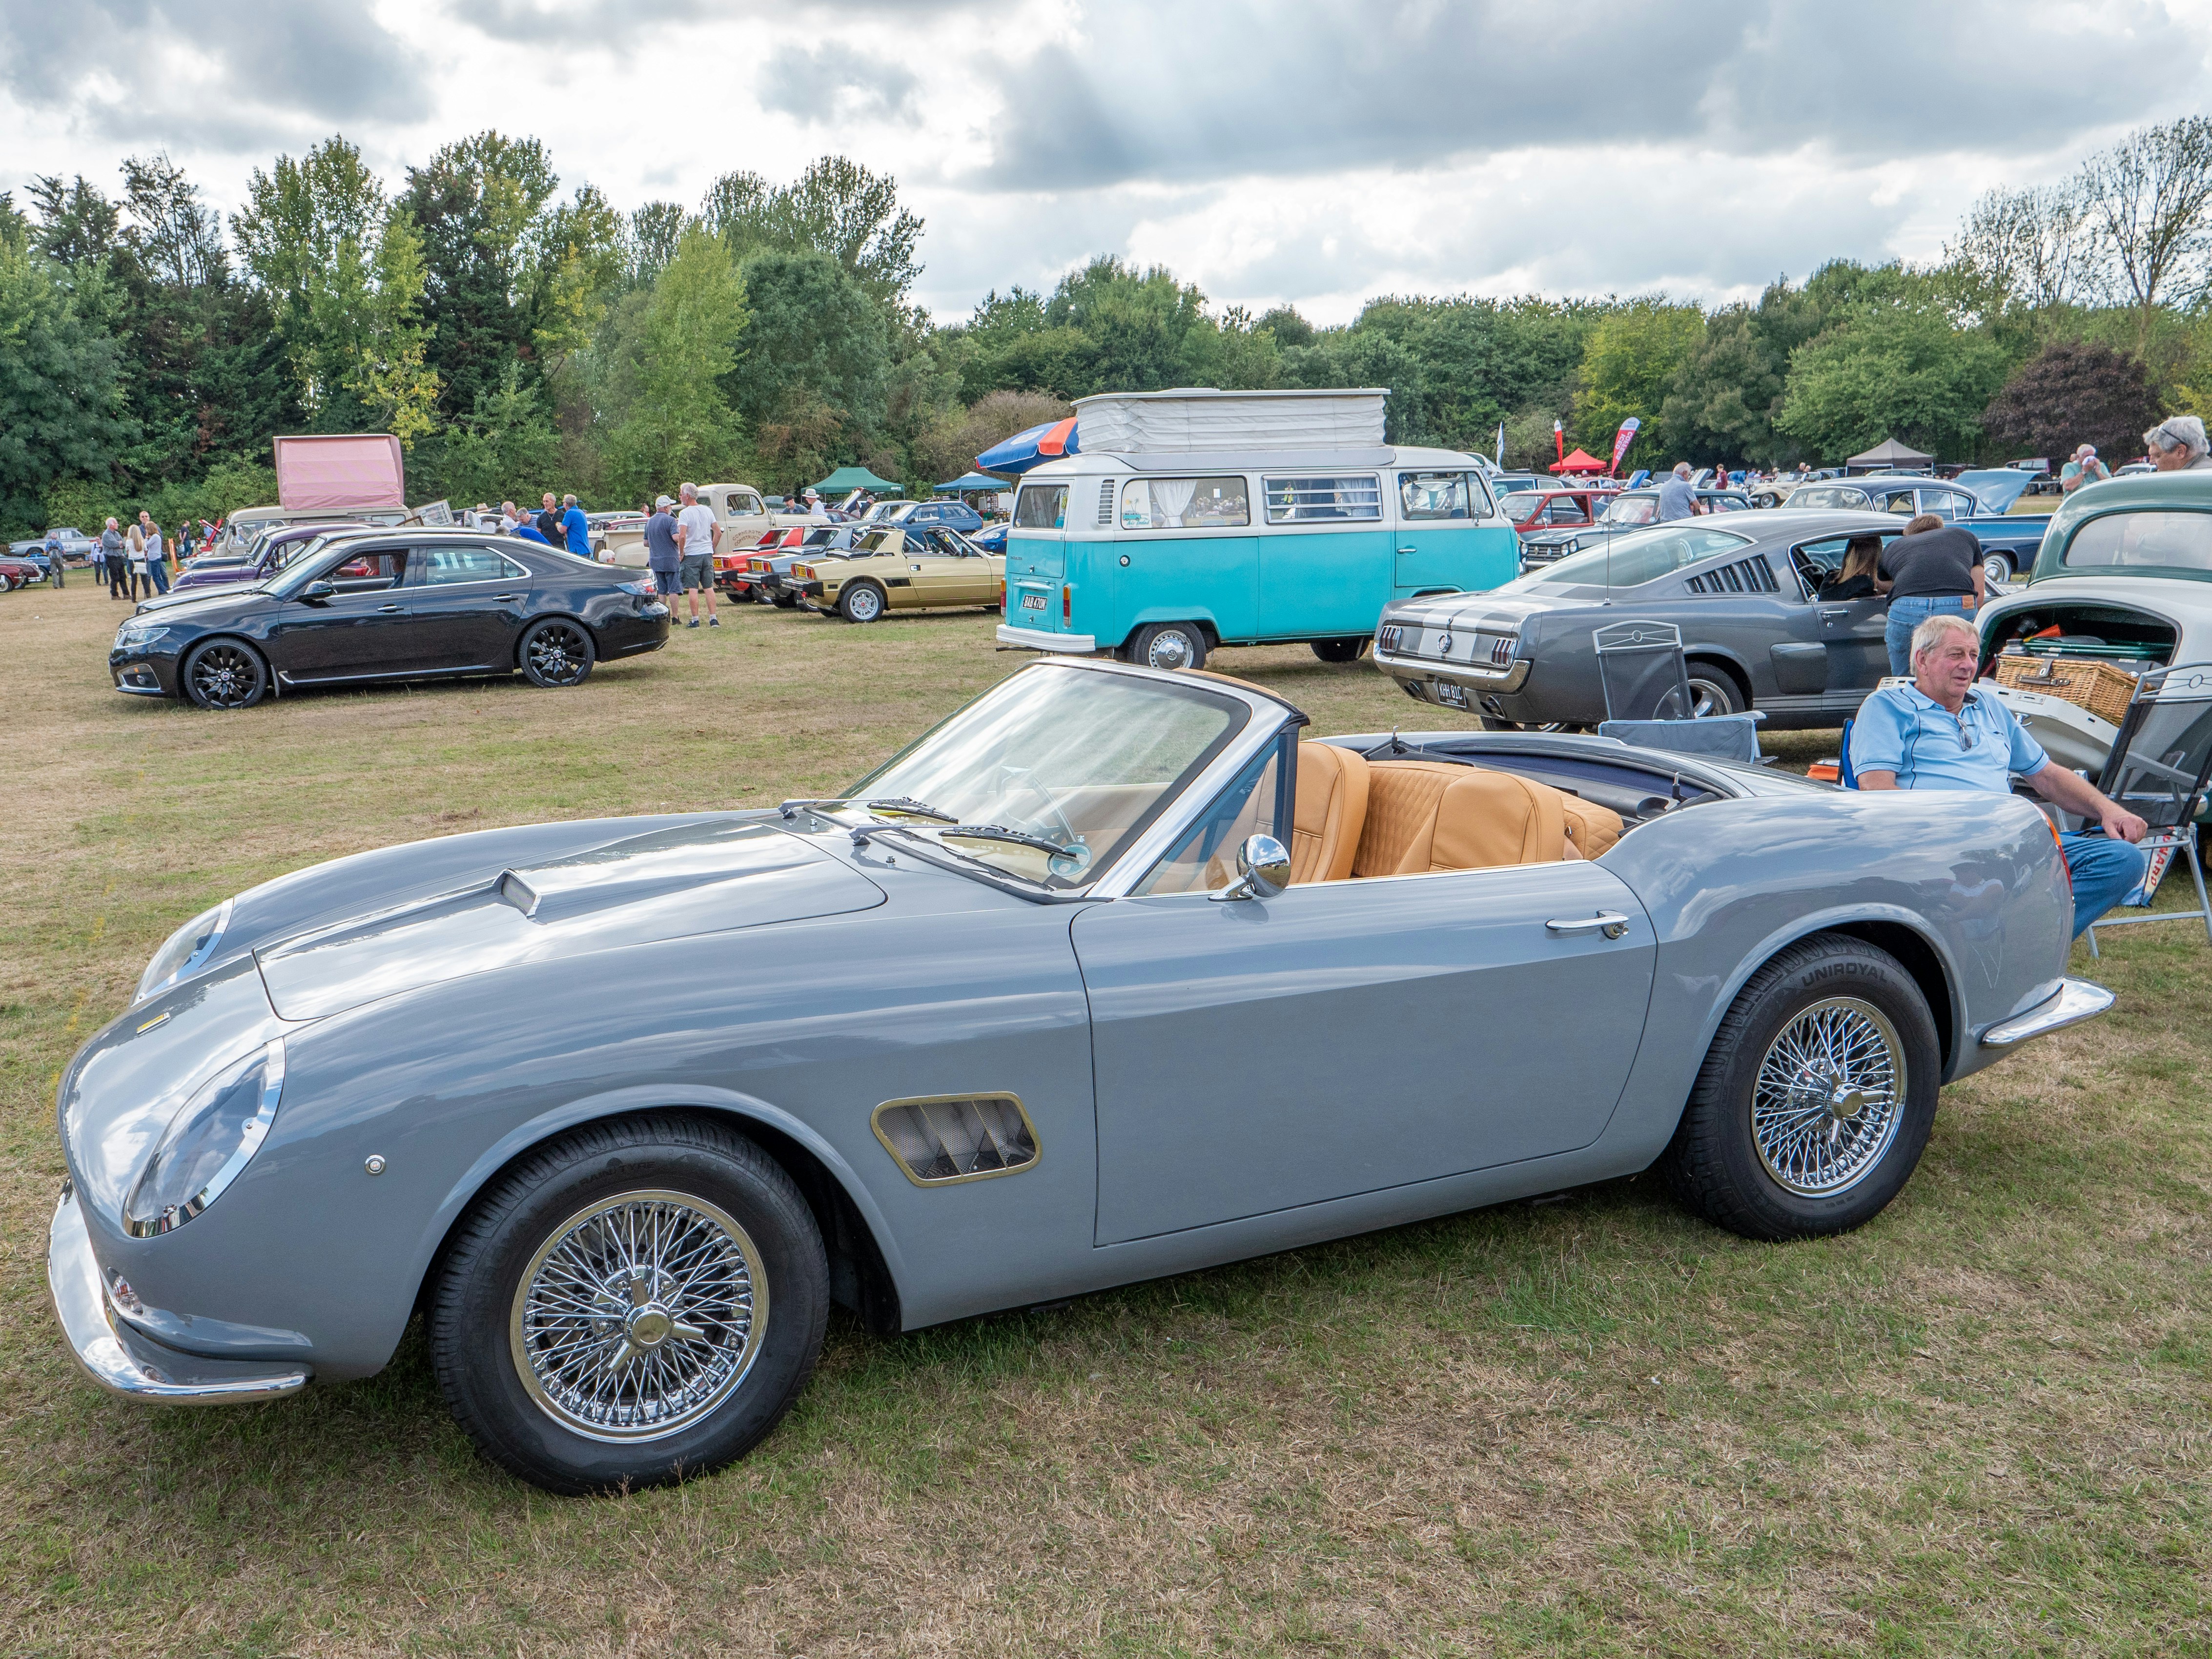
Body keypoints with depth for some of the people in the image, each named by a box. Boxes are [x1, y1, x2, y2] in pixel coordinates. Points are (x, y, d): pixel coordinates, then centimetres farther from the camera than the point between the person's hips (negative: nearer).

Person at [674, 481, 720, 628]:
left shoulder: (685, 513, -11)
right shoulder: (708, 511, 7)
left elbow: (682, 536, -21)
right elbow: (718, 533, 9)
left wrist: (681, 552, -7)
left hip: (692, 555, -5)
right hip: (707, 554, 5)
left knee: (693, 589, -1)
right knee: (709, 588, 8)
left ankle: (695, 620, 0)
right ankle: (713, 619, 5)